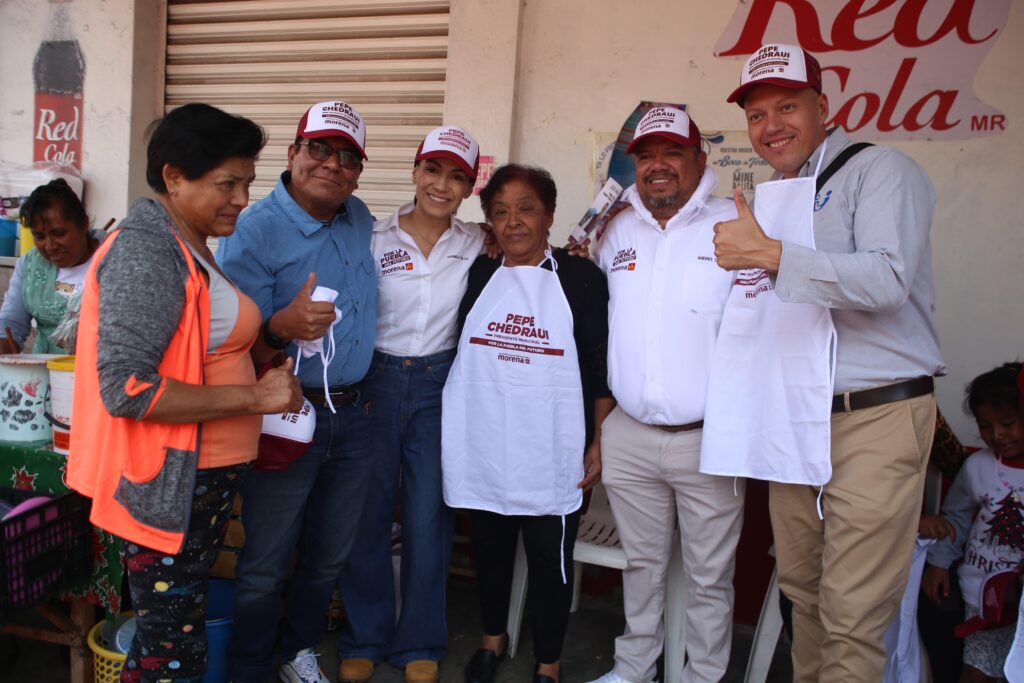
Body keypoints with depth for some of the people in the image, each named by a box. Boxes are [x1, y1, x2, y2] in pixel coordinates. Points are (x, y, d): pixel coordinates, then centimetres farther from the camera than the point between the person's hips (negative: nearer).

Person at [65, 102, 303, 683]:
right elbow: (126, 388, -26)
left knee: (182, 632, 21)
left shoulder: (190, 247, 11)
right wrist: (253, 396, -23)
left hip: (206, 479, 9)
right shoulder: (146, 252, -18)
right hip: (168, 487, -9)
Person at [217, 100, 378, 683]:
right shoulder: (254, 230, -13)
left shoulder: (360, 219, 6)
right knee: (266, 562, 6)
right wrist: (283, 326, -37)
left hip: (354, 416, 6)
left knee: (330, 555, 18)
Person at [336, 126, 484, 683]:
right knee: (366, 514, 8)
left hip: (438, 387, 1)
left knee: (428, 518, 7)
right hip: (375, 382, 0)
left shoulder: (476, 245, 4)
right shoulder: (374, 238, -1)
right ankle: (364, 637, 29)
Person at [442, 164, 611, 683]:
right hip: (483, 448, 3)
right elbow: (458, 354, 14)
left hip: (551, 455, -3)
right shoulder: (478, 276, 7)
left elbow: (603, 367, -3)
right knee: (489, 549, 17)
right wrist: (450, 428, 12)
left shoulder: (581, 279, -2)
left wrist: (599, 442, -5)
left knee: (550, 560, 7)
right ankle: (493, 638, 41)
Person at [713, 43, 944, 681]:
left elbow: (888, 279, -21)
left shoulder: (881, 169, -4)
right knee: (801, 588, 15)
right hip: (793, 420, 7)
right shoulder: (772, 197, 18)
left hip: (874, 418, -7)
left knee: (852, 615, -4)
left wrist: (771, 255, -24)